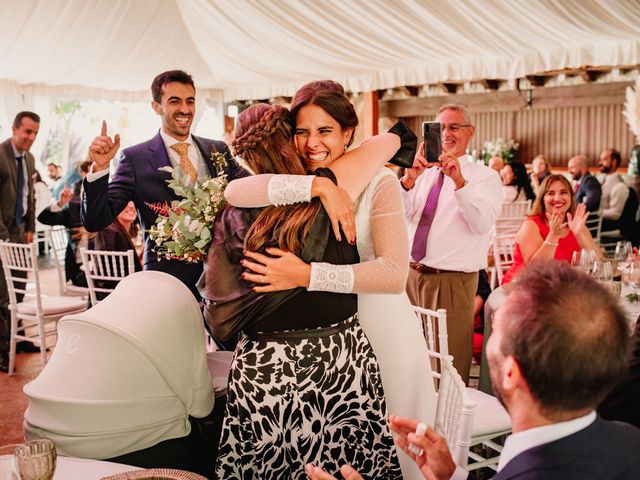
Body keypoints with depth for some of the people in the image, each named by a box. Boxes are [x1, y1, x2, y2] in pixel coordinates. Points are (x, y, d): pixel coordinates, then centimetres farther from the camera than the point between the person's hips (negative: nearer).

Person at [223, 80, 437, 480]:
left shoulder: (379, 183, -14)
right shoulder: (295, 182, 0)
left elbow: (394, 273, -26)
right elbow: (234, 192, -20)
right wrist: (314, 185, -29)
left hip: (377, 324, -3)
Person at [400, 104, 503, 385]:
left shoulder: (485, 176, -1)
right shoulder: (424, 173, 11)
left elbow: (483, 224, -19)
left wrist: (459, 181, -32)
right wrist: (409, 180, -20)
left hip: (451, 282, -4)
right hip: (411, 274, 4)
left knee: (449, 364, 4)